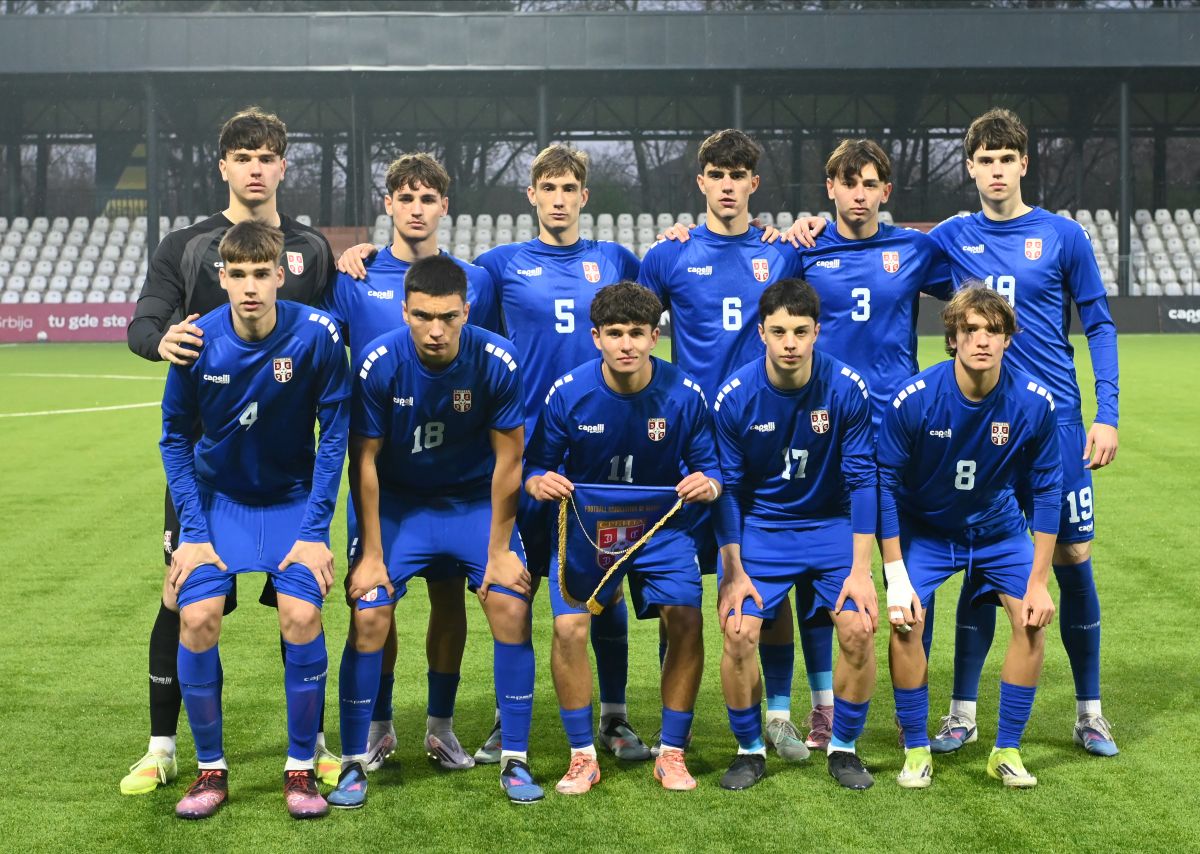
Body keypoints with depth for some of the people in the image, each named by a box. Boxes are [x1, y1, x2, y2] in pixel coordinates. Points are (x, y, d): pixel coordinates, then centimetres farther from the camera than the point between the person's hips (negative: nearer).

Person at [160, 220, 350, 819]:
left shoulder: (316, 335, -19)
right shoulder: (196, 342, -15)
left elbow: (334, 433, -10)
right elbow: (175, 438, -2)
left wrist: (315, 531, -13)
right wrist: (193, 532, -8)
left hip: (291, 498, -1)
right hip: (216, 497, 1)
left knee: (301, 615, -19)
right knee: (197, 617, -16)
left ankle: (301, 768, 0)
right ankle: (211, 769, 3)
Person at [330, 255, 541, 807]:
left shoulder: (497, 362, -21)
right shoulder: (380, 363, -21)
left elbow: (507, 458, -11)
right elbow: (364, 460, -12)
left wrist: (500, 549, -8)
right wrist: (372, 553, -11)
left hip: (476, 500, 1)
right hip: (397, 502, 0)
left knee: (512, 609, -12)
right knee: (368, 616, -13)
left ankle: (514, 760, 3)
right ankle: (354, 763, 3)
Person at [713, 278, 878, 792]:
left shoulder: (847, 389, -16)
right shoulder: (734, 397, -16)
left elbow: (862, 480, -11)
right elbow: (727, 488, -7)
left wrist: (860, 570, -14)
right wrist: (733, 571, -10)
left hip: (831, 523, 0)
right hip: (759, 526, 0)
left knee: (859, 630, -14)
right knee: (738, 632, -14)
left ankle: (843, 748, 9)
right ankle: (750, 750, 8)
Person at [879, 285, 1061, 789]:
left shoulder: (1034, 402, -22)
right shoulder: (914, 400, -27)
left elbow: (1046, 490, -11)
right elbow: (886, 482, -16)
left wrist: (1038, 582, -11)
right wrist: (895, 576, -18)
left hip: (999, 529, 2)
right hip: (924, 528, -2)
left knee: (1033, 621, -11)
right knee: (905, 624, -17)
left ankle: (1007, 751, 6)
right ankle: (916, 750, 1)